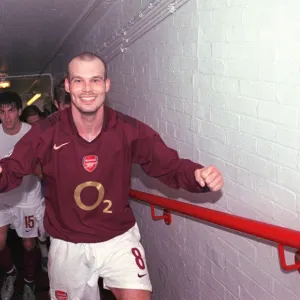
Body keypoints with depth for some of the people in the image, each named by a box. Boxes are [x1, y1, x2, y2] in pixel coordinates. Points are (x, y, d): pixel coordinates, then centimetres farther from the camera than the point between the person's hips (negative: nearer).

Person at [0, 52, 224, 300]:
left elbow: (171, 166, -11)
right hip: (67, 244, 1)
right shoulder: (46, 132, -14)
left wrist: (199, 176, -32)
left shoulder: (130, 130, -14)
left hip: (119, 238, -1)